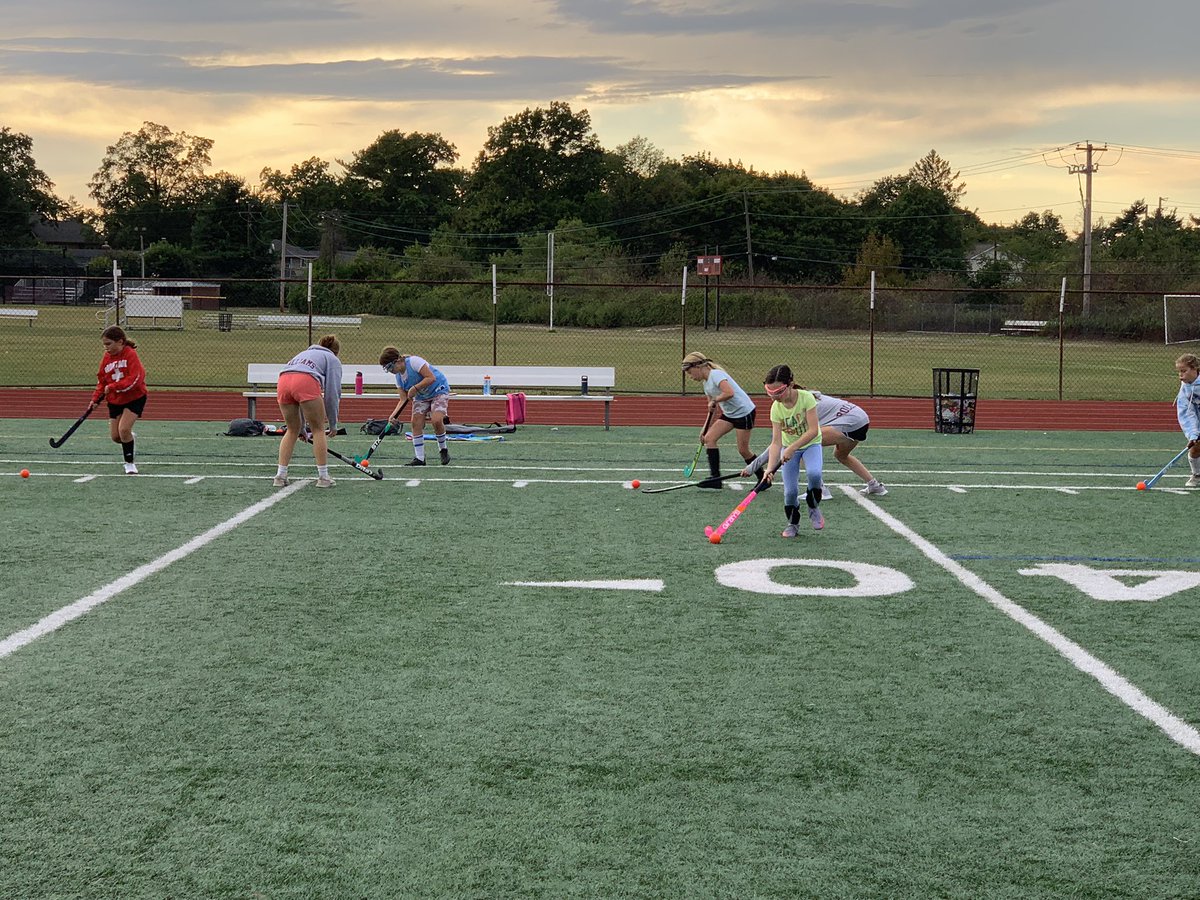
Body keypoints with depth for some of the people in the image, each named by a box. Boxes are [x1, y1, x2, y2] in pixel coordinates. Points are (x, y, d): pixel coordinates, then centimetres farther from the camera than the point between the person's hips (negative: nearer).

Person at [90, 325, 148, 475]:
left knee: (123, 429, -20)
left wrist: (113, 387, -27)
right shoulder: (106, 358, 1)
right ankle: (129, 437, 39)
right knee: (115, 437, 4)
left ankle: (130, 463, -3)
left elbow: (134, 379, -25)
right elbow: (101, 380, 9)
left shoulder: (130, 354, -17)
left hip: (134, 398, -6)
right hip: (115, 400, 6)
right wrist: (96, 398, -3)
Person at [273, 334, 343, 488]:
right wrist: (333, 423, 21)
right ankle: (323, 477, 11)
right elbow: (332, 393, 13)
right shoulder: (333, 360, 24)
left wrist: (302, 427, 41)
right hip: (307, 383, -5)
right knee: (318, 429, 10)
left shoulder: (303, 354, 40)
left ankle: (280, 475, 16)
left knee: (292, 430, 21)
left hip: (283, 381, 5)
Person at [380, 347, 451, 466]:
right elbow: (403, 400, -3)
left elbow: (431, 378, -29)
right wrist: (393, 415, -18)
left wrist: (415, 388, -30)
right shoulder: (398, 377, 0)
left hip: (439, 390, -8)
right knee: (416, 423, -8)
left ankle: (443, 450, 0)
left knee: (437, 420, -25)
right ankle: (419, 458, -2)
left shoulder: (414, 361, -24)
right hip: (421, 397, 8)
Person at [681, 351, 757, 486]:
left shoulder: (716, 375, -19)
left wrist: (714, 400, -21)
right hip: (729, 413, 9)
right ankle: (715, 477, -7)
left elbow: (729, 393, -35)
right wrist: (705, 429, 12)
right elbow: (712, 409, 17)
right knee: (709, 438, -4)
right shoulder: (706, 384, 11)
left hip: (744, 411, -9)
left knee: (743, 450, -3)